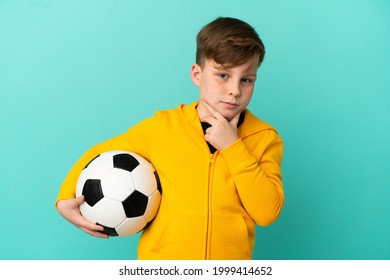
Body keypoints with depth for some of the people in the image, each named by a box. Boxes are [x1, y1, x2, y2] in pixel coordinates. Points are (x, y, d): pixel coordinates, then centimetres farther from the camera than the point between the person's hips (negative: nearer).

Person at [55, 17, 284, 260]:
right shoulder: (162, 126, -3)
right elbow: (99, 155, 9)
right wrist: (65, 199, -4)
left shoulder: (266, 138, -2)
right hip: (160, 256, -1)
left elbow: (267, 213, -13)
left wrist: (233, 146, -16)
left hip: (230, 262, 2)